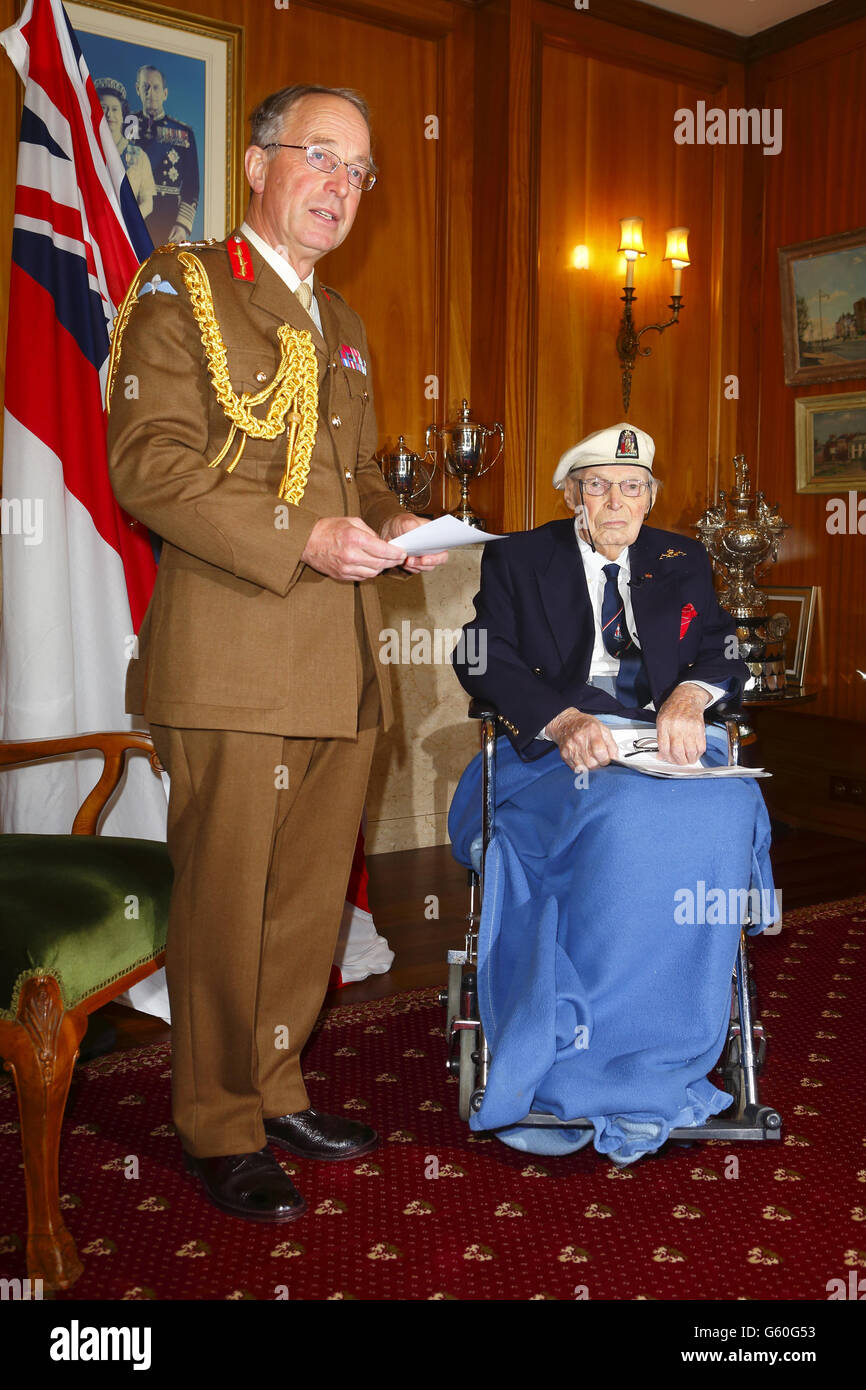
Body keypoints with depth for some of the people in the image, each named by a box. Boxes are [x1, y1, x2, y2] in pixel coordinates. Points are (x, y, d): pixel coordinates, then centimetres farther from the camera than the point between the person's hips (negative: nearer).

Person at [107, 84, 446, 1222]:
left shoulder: (342, 322, 23)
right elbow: (148, 463, -12)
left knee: (312, 898, 13)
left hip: (344, 671, 7)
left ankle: (275, 1088, 30)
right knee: (225, 902, 1)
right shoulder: (183, 287, 0)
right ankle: (219, 1129, 17)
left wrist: (390, 525, 8)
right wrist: (302, 541, -20)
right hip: (233, 664, -7)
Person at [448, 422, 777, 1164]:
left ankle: (665, 1064, -22)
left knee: (728, 812, -31)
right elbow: (485, 663, -2)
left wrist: (692, 692, -12)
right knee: (623, 816, -36)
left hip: (661, 744, 3)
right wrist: (561, 719, -20)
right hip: (554, 751, -3)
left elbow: (723, 651, 13)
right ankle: (580, 1066, -25)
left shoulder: (683, 562, 21)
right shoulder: (517, 560, 11)